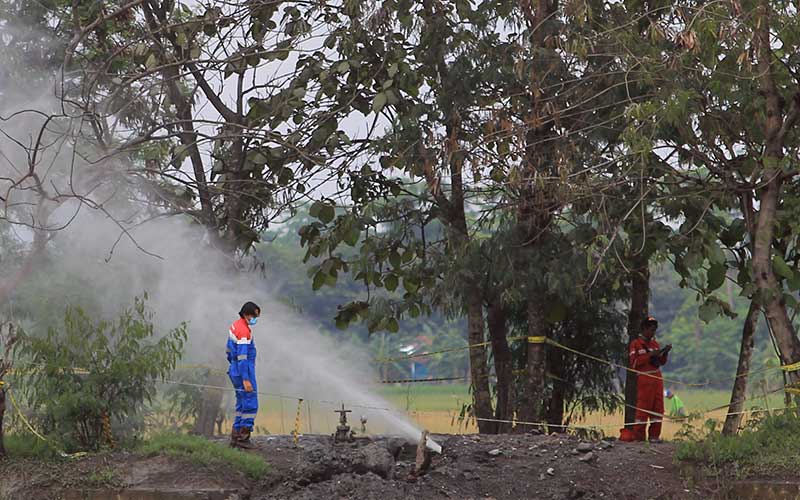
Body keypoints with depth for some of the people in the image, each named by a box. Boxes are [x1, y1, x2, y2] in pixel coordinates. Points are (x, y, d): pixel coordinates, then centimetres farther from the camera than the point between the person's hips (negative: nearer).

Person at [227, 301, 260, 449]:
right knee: (250, 404, -6)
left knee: (242, 404, 15)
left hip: (235, 370, 10)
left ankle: (235, 436, 15)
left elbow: (229, 351, 22)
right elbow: (242, 357, -24)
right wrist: (245, 380, -25)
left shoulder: (235, 325, 11)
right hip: (244, 371, -10)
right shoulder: (244, 331, -20)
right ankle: (243, 437, -6)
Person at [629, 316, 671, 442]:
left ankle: (654, 436, 9)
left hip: (657, 378, 6)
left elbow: (661, 362, 20)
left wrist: (665, 353, 2)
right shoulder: (636, 344, 0)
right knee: (643, 408, -8)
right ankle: (638, 437, -4)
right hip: (644, 379, -6)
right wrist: (649, 355, -15)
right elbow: (634, 363, -9)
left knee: (658, 408, 4)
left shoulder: (655, 344, 19)